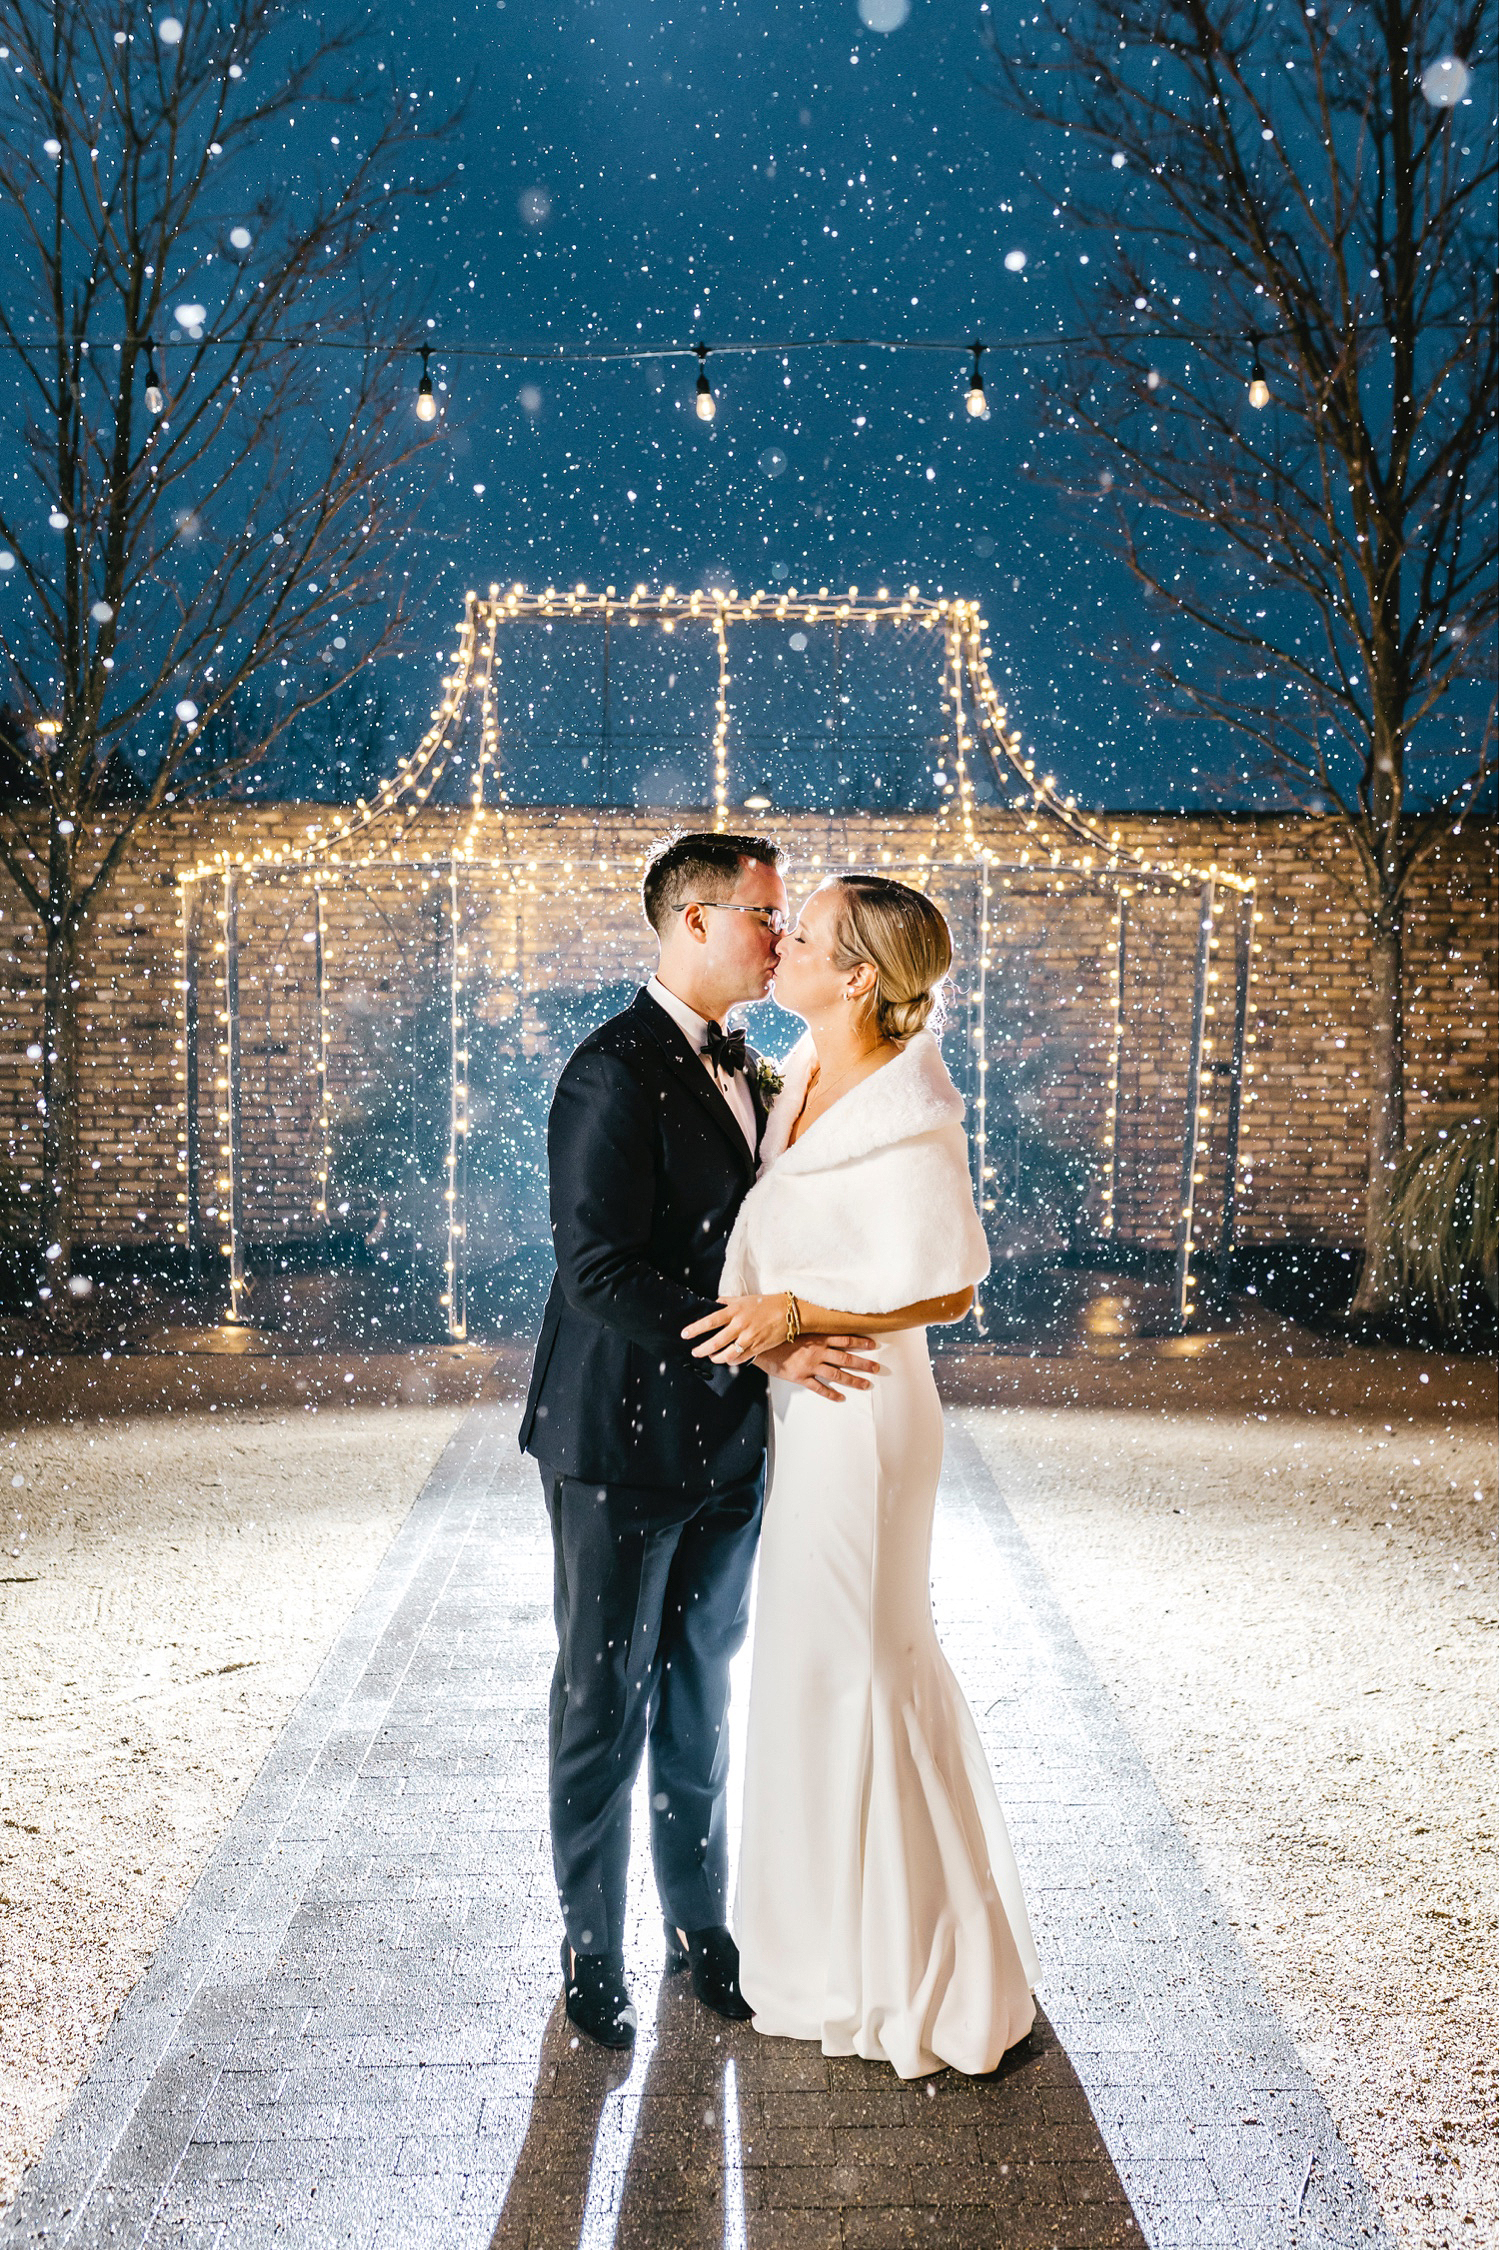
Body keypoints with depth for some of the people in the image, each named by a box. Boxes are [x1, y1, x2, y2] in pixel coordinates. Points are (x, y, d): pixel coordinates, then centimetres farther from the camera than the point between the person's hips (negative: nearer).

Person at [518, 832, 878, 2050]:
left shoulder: (744, 1067, 9)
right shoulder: (615, 1073, -18)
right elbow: (600, 1272, -23)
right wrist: (759, 1348, -24)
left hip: (724, 1444, 8)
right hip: (622, 1445, -8)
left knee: (701, 1698, 18)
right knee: (604, 1705, 8)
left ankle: (701, 1926, 34)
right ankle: (593, 1956, 25)